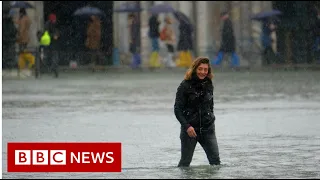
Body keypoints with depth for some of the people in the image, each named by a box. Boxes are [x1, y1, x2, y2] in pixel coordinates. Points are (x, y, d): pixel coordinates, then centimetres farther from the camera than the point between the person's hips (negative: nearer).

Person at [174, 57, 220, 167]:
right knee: (185, 162, 1)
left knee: (215, 161, -3)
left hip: (208, 129, 4)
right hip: (190, 128, -4)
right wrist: (187, 126, -18)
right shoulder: (185, 85, -8)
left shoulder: (208, 85, 6)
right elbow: (177, 109, -9)